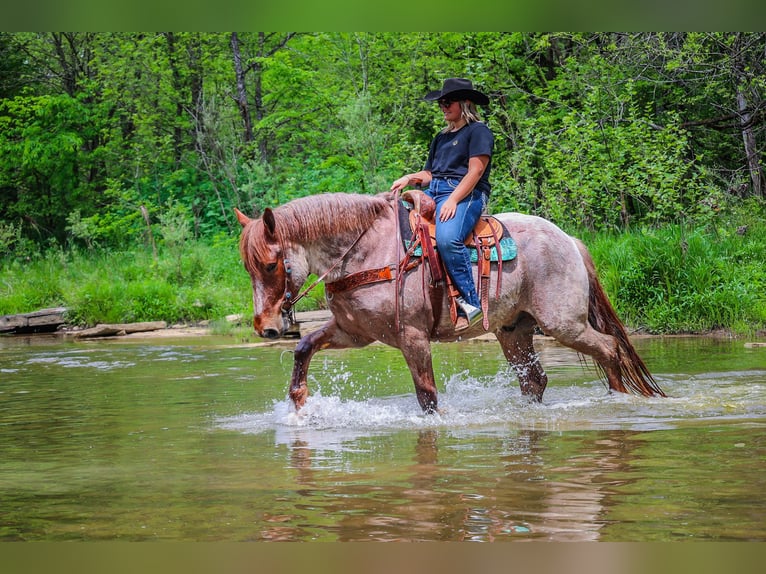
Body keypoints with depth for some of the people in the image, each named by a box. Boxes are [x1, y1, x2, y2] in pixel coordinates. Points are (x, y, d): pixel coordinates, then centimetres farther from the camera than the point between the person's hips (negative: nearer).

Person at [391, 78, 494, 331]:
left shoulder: (478, 131, 0)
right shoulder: (442, 137, 26)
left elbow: (475, 171, -11)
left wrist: (453, 200, -22)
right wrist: (409, 178, 2)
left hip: (466, 194, -9)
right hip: (433, 192, 9)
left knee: (448, 238, -37)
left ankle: (469, 302, -32)